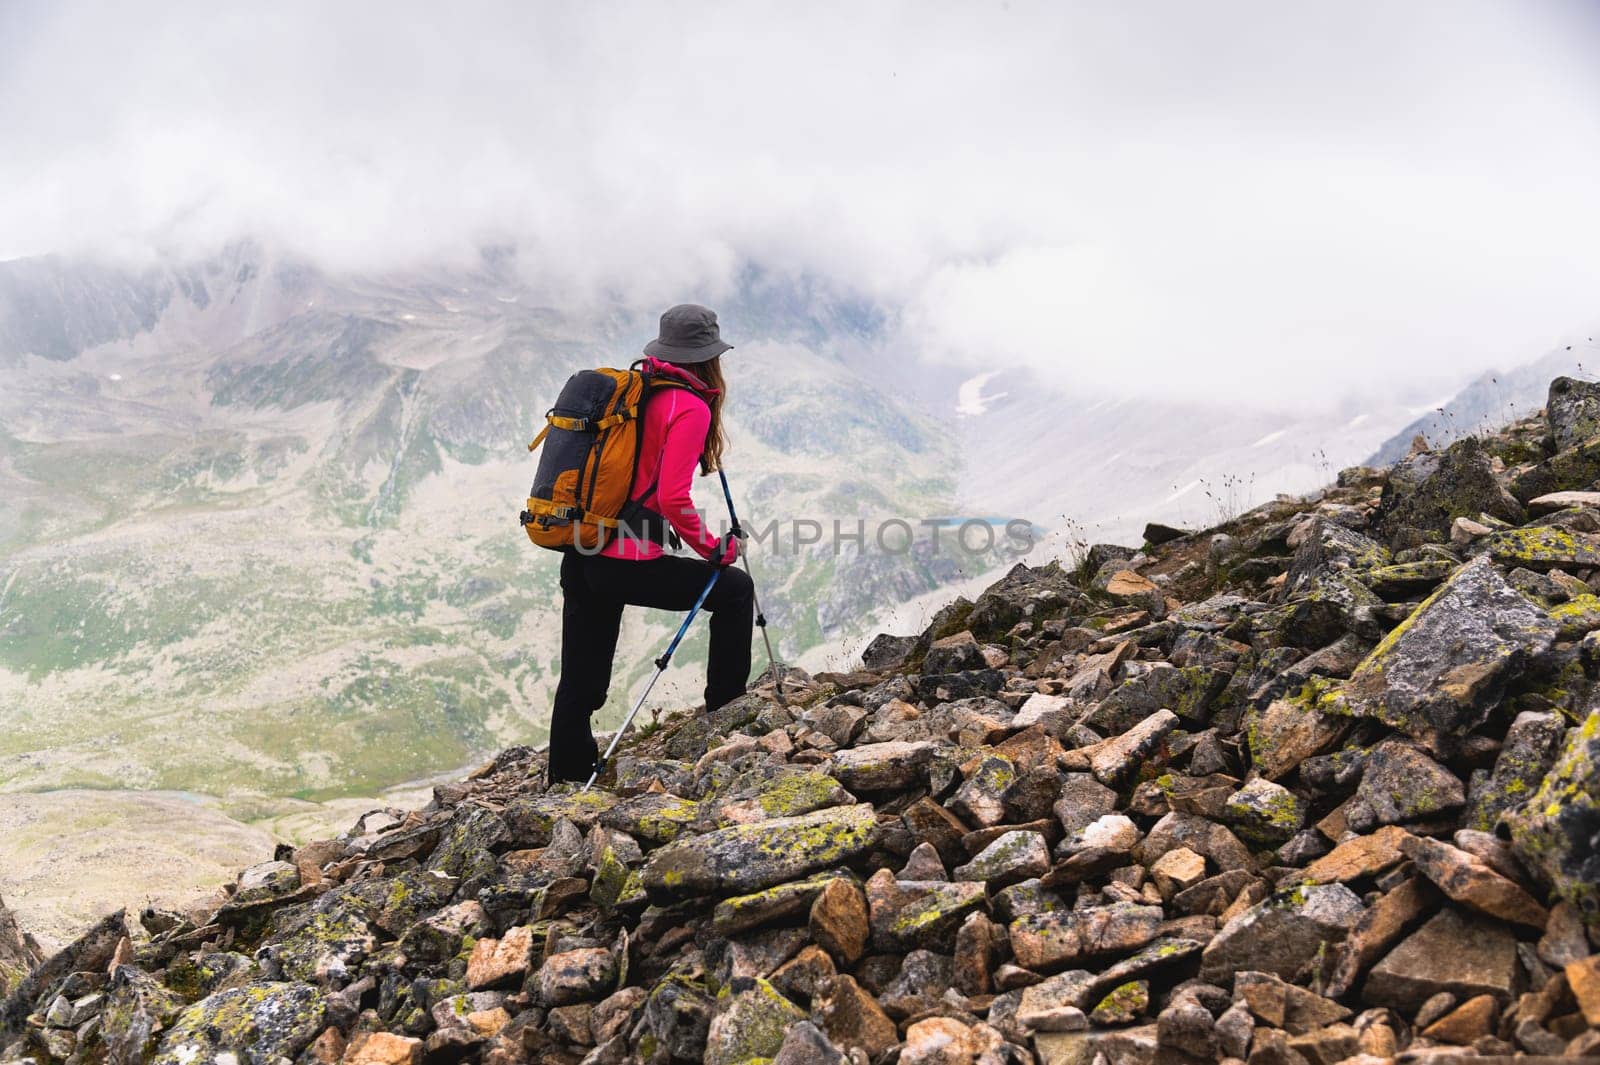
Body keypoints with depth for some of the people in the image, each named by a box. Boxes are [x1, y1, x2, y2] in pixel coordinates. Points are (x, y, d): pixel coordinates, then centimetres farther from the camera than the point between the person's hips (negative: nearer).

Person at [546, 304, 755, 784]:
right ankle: (725, 711, 22)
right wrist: (713, 549, -3)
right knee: (734, 588, 14)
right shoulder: (690, 407, -8)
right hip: (626, 565, -8)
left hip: (578, 559, 8)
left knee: (579, 688, 15)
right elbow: (673, 500, -16)